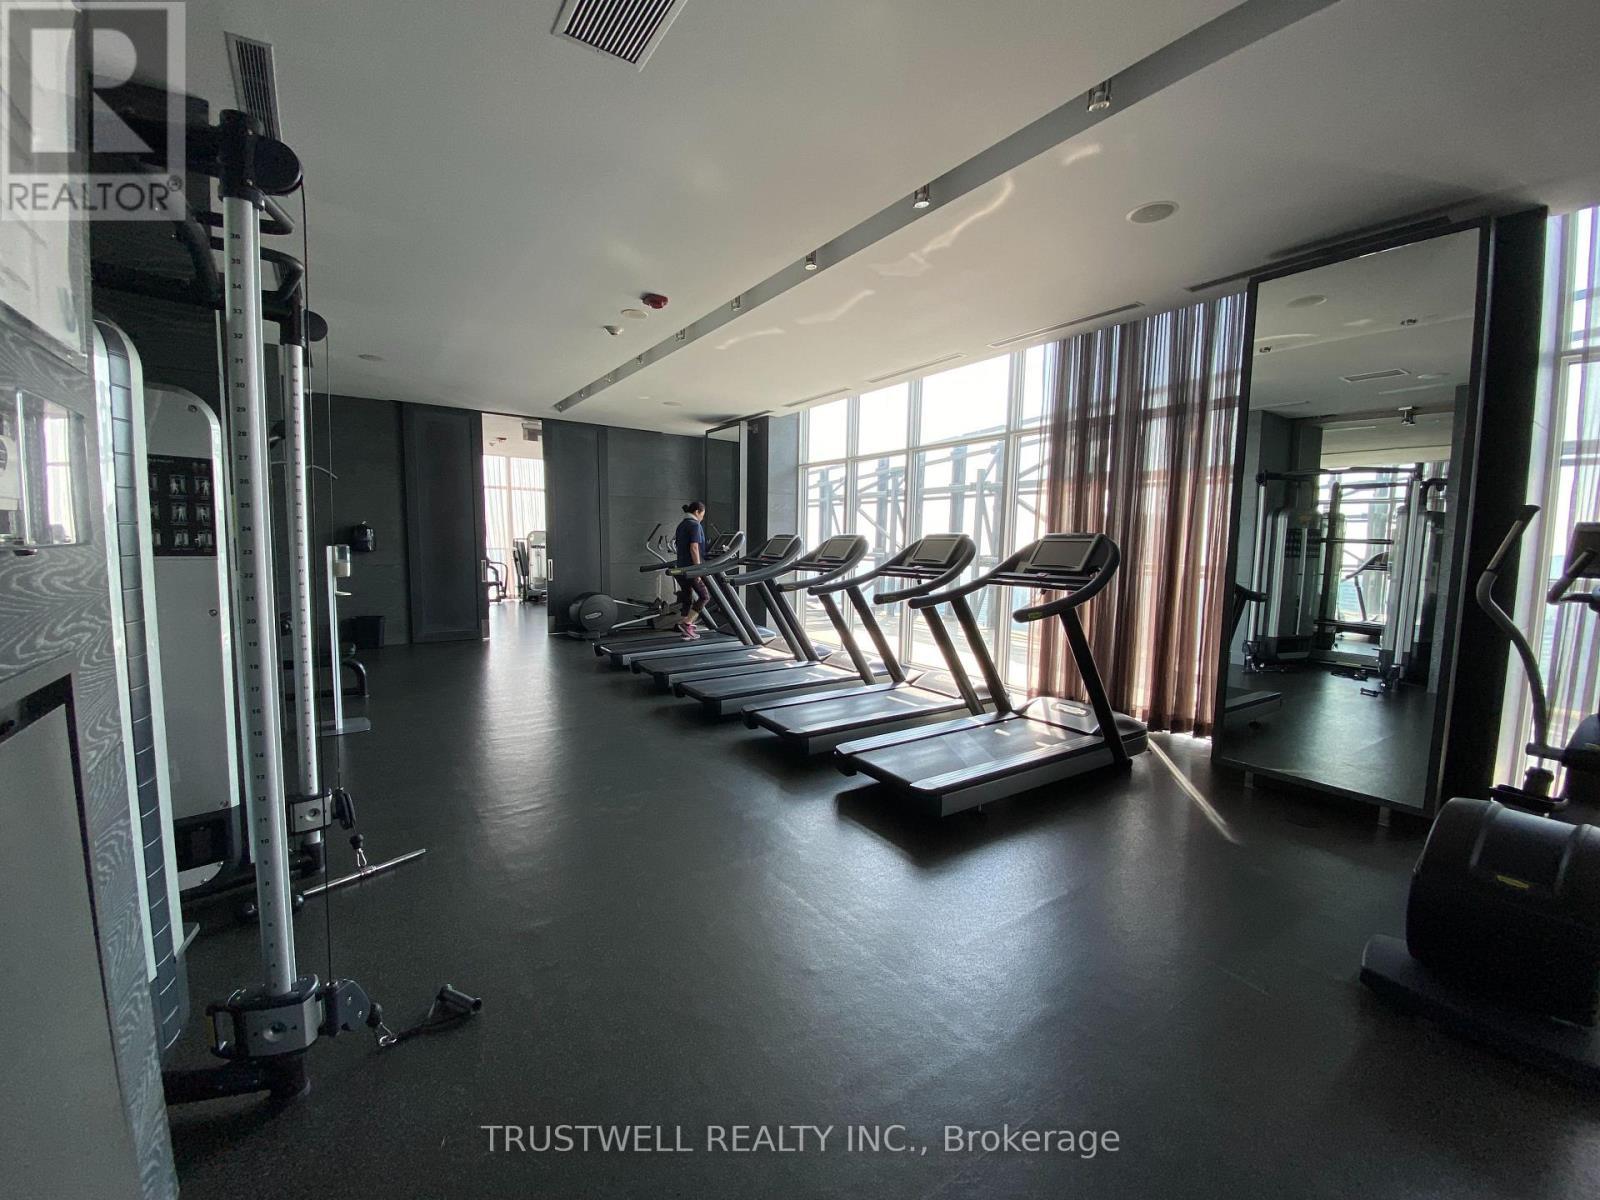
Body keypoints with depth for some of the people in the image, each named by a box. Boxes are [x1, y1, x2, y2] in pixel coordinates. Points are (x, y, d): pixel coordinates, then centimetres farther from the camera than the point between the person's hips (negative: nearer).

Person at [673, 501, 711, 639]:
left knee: (687, 599, 12)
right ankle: (686, 623, -8)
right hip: (691, 568, -9)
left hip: (681, 567, 9)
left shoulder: (681, 525, 16)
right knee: (705, 596, 0)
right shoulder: (695, 525, -11)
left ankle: (687, 630, 13)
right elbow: (694, 548, -20)